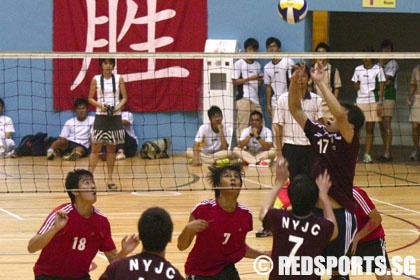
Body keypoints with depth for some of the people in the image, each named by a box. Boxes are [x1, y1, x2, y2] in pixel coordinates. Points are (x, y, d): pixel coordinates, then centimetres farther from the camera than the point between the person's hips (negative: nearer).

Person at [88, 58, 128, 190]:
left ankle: (110, 179, 10)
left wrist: (118, 107, -13)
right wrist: (100, 105, -13)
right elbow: (90, 98, 4)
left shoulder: (119, 79, 3)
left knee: (111, 148, 6)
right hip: (100, 116, -1)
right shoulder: (96, 79, 1)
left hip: (115, 117, 1)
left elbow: (124, 97, 5)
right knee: (96, 147, -5)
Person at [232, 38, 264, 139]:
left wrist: (260, 80, 0)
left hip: (255, 98, 6)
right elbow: (234, 81, -4)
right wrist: (249, 79, -13)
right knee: (243, 125, -10)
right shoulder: (239, 64, 2)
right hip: (243, 98, -6)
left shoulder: (258, 65, 19)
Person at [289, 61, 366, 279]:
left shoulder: (349, 141, -10)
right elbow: (296, 110, 10)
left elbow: (340, 114, -29)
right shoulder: (319, 133, 6)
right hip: (314, 211, 6)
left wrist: (320, 82, -25)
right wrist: (294, 83, -7)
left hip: (340, 214, -6)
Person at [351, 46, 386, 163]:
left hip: (373, 102, -2)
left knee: (370, 129, 1)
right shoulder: (358, 69, 8)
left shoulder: (378, 69, 1)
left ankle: (367, 154, 5)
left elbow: (381, 88, 0)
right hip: (360, 101, 2)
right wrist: (357, 86, -7)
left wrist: (380, 103, -7)